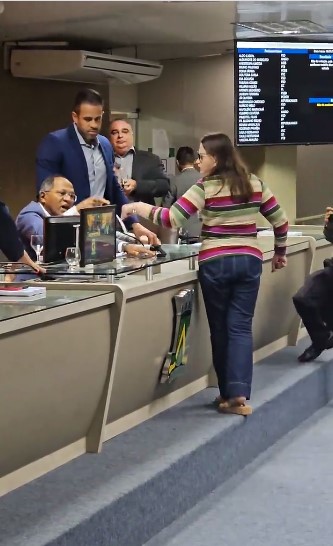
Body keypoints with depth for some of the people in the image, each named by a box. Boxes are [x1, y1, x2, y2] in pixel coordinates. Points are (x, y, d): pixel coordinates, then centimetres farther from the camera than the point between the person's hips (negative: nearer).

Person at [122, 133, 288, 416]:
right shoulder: (255, 184, 5)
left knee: (220, 328, 9)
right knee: (240, 327, 3)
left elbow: (173, 218, -14)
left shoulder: (205, 188, -8)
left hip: (216, 264, -3)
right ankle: (238, 394, -8)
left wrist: (139, 207, -2)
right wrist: (280, 253, 23)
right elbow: (280, 220, 9)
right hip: (249, 262, 3)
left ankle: (227, 393, 15)